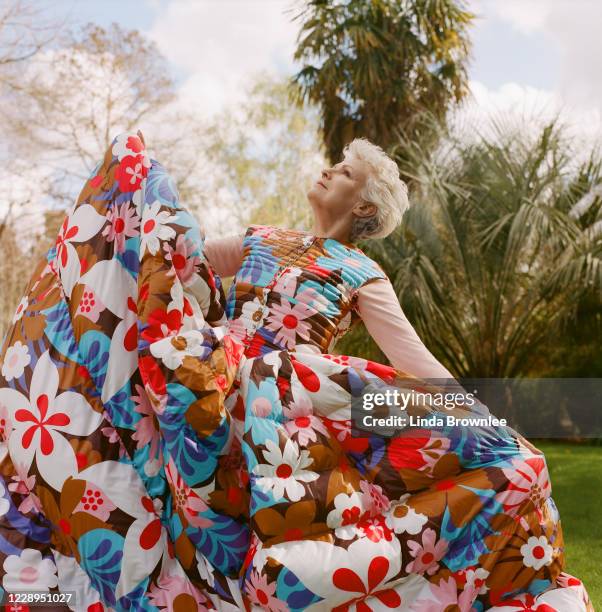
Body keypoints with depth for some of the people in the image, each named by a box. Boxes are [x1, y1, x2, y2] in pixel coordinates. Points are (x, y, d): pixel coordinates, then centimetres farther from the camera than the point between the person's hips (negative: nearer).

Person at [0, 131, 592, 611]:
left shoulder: (363, 275, 10)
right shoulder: (262, 239, 22)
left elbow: (416, 361, 3)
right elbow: (184, 258, 27)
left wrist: (486, 419, -8)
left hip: (284, 385, -3)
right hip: (206, 360, 4)